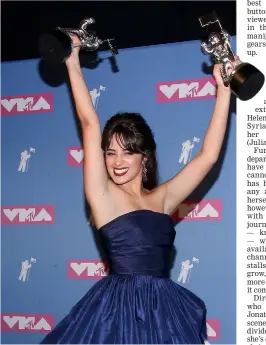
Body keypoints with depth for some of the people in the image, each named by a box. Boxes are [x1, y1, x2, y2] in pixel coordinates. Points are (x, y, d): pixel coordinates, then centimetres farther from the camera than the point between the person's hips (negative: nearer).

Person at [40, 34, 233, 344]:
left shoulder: (162, 198, 7)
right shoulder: (103, 195, -3)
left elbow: (207, 156, 5)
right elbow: (90, 124, -6)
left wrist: (223, 89, 4)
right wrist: (72, 63, -3)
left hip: (164, 310, 4)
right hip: (118, 308, -4)